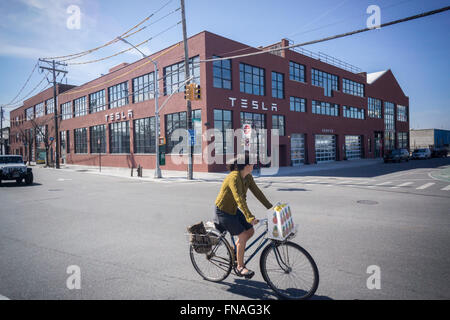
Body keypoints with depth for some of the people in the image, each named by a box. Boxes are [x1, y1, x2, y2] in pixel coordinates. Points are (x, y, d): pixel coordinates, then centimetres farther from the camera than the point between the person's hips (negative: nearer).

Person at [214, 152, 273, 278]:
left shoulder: (248, 177, -3)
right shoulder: (234, 178, -29)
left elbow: (257, 192, -1)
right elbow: (239, 199, -39)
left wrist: (271, 208, -5)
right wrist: (250, 217, -46)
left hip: (234, 209, 8)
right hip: (223, 211, -8)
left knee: (250, 231, 5)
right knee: (243, 236, -11)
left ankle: (234, 250, 27)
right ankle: (240, 267, 5)